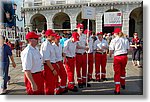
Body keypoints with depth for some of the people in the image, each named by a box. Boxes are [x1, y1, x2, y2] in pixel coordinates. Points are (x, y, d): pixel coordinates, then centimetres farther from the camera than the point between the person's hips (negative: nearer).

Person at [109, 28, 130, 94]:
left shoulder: (114, 40, -7)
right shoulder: (126, 40, 4)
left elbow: (111, 50, -9)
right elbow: (127, 49, 6)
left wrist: (110, 54, 11)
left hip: (117, 57, -4)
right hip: (124, 56, 4)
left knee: (117, 72, 4)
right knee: (122, 70, 25)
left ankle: (117, 90, 4)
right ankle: (123, 84, 45)